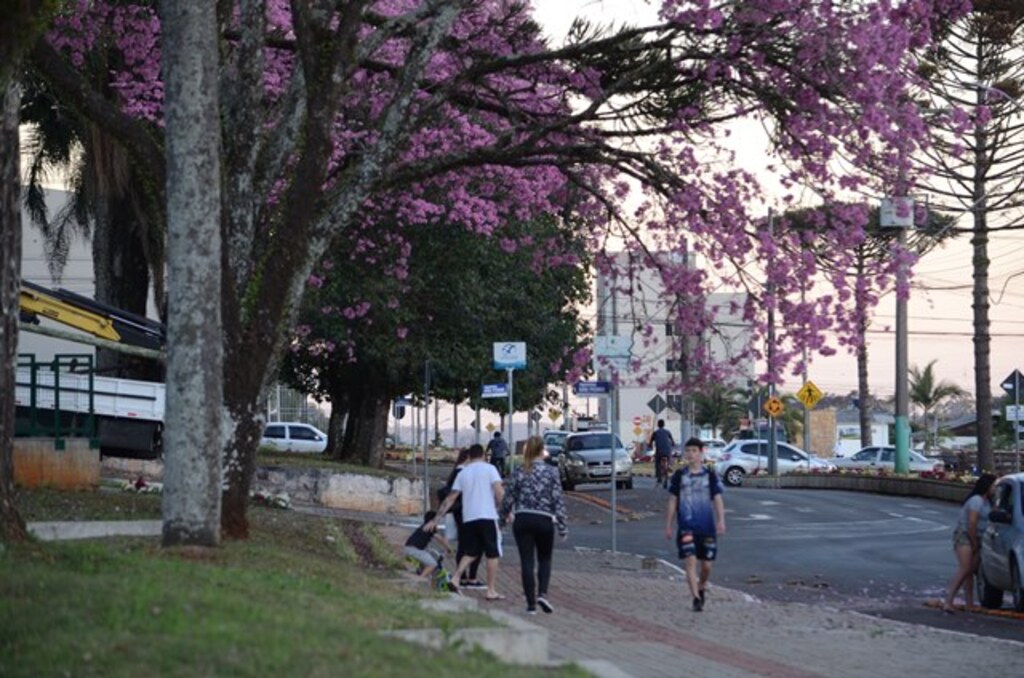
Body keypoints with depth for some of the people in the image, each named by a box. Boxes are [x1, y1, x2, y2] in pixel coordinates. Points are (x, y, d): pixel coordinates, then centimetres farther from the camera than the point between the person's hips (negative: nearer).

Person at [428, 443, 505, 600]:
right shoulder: (489, 469, 1)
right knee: (492, 554, 3)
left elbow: (450, 499, 12)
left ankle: (455, 578, 2)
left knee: (471, 552, 18)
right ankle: (491, 591, 2)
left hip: (468, 518, 5)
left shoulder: (463, 473, 13)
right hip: (487, 516, -5)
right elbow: (499, 491, -12)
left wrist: (436, 519, 15)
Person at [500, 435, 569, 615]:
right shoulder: (551, 472, -4)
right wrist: (562, 526, -1)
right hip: (544, 520, -1)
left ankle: (531, 603, 2)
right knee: (544, 559, 16)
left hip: (522, 520, 1)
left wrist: (503, 518, 19)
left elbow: (508, 499, 4)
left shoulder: (518, 472, 0)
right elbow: (558, 500, -5)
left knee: (526, 561, 4)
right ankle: (542, 593, -5)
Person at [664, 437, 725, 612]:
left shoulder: (710, 475, 2)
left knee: (706, 565, 7)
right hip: (686, 527, -1)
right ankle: (696, 598, -12)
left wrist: (721, 521, -14)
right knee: (690, 561, -13)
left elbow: (717, 499, -1)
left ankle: (702, 588, 34)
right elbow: (672, 501, 9)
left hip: (707, 527, 1)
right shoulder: (679, 476, 4)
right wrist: (668, 526, 8)